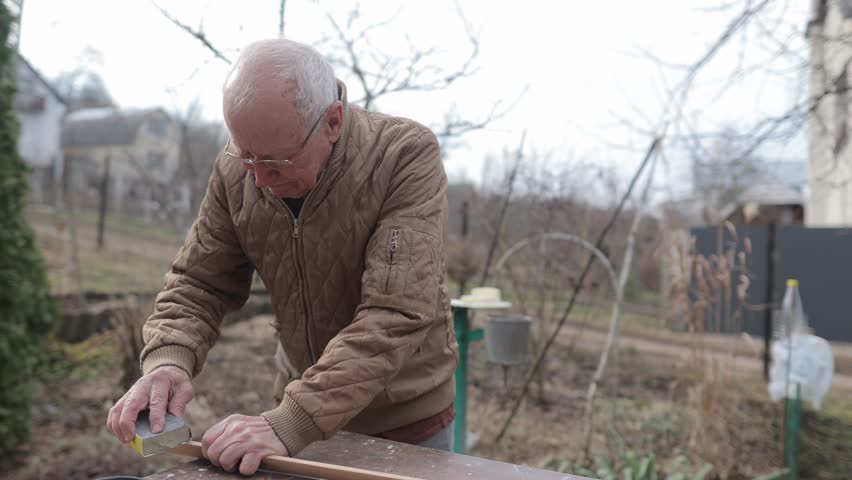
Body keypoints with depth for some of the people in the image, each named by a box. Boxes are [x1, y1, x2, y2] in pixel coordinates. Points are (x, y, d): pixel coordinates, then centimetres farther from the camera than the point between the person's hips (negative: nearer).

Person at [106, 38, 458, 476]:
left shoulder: (408, 156, -25)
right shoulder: (235, 170, -11)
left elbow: (396, 316, -32)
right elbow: (198, 283, -4)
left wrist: (288, 424, -37)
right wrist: (168, 359, -24)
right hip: (301, 409, 3)